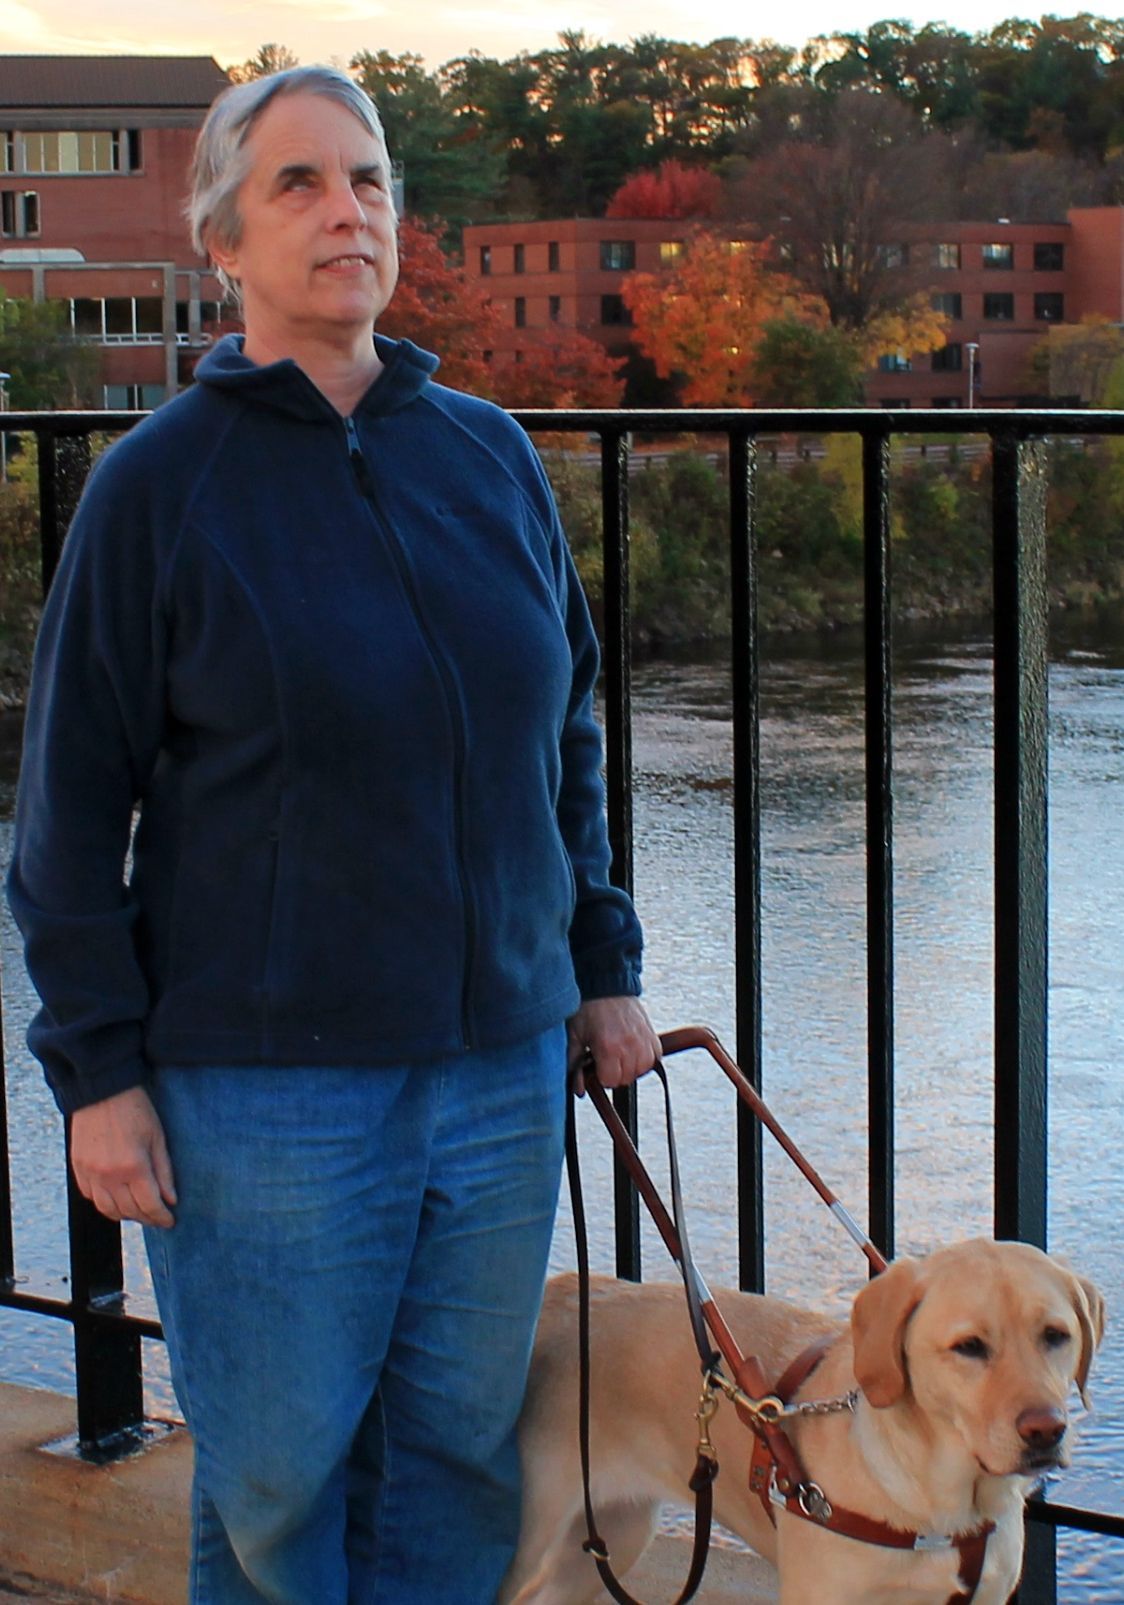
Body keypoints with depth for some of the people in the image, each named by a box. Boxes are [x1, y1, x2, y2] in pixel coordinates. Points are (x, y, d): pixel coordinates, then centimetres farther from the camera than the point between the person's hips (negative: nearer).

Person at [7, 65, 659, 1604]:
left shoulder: (490, 453, 6)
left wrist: (603, 964, 14)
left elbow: (566, 730, 16)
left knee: (460, 1459, 11)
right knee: (276, 1476, 6)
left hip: (501, 1060, 4)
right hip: (264, 1090, -4)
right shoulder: (159, 483, -6)